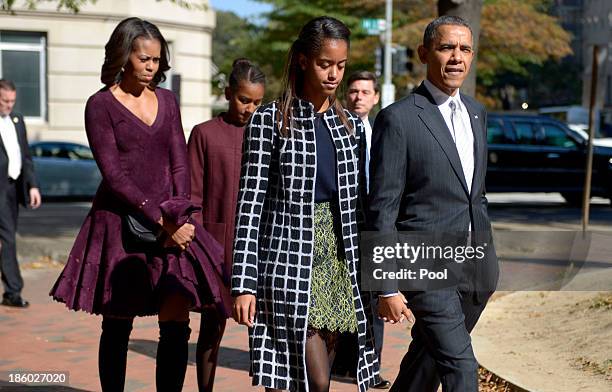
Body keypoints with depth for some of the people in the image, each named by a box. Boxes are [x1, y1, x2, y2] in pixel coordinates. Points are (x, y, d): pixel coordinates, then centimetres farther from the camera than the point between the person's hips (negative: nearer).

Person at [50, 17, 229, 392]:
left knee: (176, 323, -4)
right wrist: (160, 220, -15)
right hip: (120, 225, -4)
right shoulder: (101, 104, -3)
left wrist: (179, 219, -8)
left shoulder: (167, 101, 12)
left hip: (172, 223, 4)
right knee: (118, 327, 4)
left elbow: (180, 164, 7)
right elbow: (114, 175, -10)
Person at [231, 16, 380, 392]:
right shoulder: (269, 120, -3)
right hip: (290, 263, -5)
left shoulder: (351, 125, 11)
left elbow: (359, 203, 15)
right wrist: (244, 283, -11)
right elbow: (250, 202, -6)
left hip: (338, 260, 5)